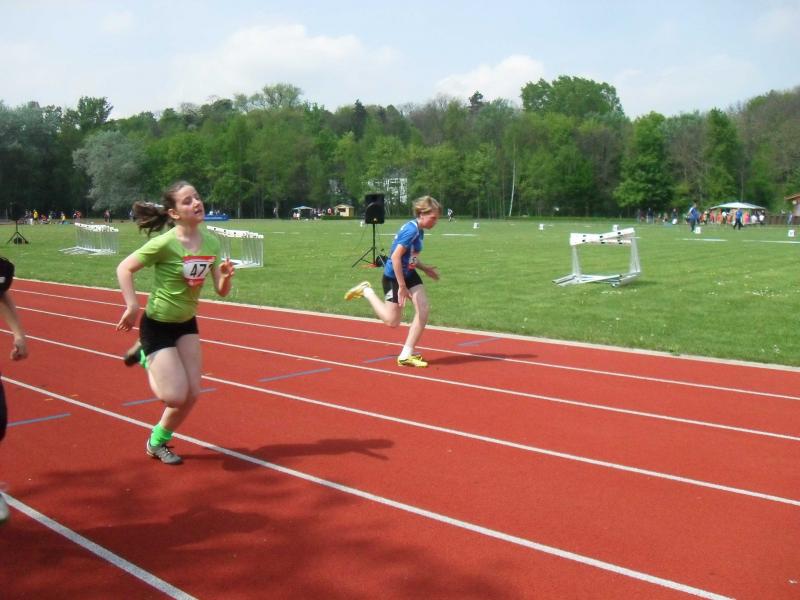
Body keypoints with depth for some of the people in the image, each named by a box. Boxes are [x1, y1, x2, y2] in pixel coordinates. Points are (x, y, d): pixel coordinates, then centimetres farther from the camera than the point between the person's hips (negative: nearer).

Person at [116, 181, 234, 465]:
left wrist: (226, 276, -24)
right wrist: (132, 307, -20)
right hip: (158, 324, -6)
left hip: (187, 323, 6)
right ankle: (146, 358, 21)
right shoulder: (165, 243, -23)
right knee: (175, 397, -9)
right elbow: (124, 269, -17)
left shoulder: (211, 242, -6)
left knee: (192, 394, 4)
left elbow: (221, 291, -3)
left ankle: (157, 442, 29)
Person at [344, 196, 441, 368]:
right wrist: (402, 286, -27)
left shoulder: (419, 230, 3)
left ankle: (406, 354, 2)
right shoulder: (411, 230, -25)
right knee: (392, 321, 3)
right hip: (393, 276, -9)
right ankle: (366, 291, 23)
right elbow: (396, 257, -29)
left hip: (409, 274, 9)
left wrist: (424, 268, 4)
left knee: (424, 309, -6)